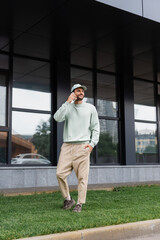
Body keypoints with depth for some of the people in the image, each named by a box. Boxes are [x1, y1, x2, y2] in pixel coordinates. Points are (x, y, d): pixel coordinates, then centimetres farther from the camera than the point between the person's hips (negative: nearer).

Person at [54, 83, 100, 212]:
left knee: (82, 176, -4)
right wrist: (67, 102, -10)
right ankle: (68, 199, 13)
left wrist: (92, 143, -3)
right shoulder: (67, 107, 13)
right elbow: (57, 118, -8)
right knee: (60, 173, -5)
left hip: (82, 146, -1)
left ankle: (80, 203, 7)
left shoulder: (90, 108, 11)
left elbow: (96, 127, 10)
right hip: (67, 145, 2)